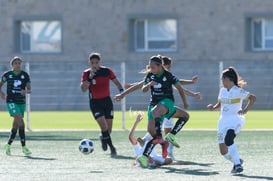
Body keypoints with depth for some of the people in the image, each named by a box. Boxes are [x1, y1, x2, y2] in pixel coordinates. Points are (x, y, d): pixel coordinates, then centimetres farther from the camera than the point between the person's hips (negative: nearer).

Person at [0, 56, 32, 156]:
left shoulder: (25, 75, 4)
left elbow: (29, 89, 1)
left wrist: (25, 91, -21)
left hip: (21, 102, 4)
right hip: (11, 101, -4)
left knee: (16, 126, 8)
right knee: (21, 122, -20)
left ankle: (8, 145, 27)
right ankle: (24, 146, -20)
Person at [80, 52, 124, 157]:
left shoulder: (107, 71, -3)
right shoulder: (86, 73, -6)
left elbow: (116, 82, 5)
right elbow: (83, 89, -16)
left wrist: (121, 91, -12)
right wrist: (90, 77, -27)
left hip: (107, 101, 2)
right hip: (95, 103, -2)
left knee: (109, 128, 5)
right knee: (104, 126, -18)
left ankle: (103, 138, 38)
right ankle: (111, 147, -4)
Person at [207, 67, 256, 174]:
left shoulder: (238, 91, -8)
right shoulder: (222, 90, 12)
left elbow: (252, 98, -10)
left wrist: (245, 110, -21)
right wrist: (213, 107, 4)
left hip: (235, 120, -7)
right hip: (223, 121, 7)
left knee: (228, 139, -34)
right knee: (223, 151, 0)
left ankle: (237, 165, -28)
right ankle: (237, 161, 27)